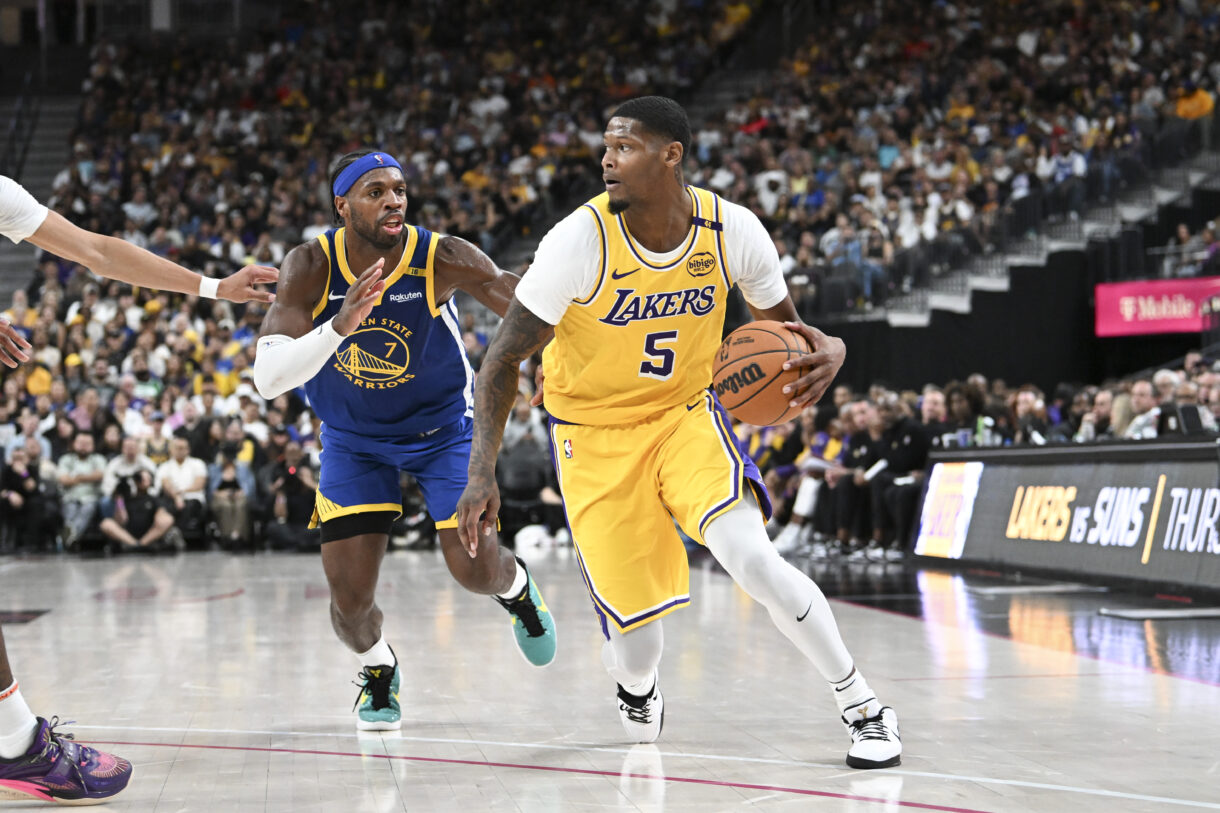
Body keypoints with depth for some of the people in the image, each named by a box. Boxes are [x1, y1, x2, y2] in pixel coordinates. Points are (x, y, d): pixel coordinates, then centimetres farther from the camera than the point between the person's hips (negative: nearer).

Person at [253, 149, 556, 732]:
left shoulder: (442, 259, -25)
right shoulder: (310, 269, -24)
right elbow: (267, 379, -33)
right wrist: (340, 325, -49)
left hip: (442, 429, 0)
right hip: (352, 438, 0)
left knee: (474, 568, -7)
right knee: (350, 599, -7)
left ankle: (516, 587, 33)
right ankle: (378, 668, 29)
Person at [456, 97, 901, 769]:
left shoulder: (732, 231, -14)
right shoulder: (581, 239, -22)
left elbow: (784, 331, 1)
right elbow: (505, 358, -16)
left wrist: (827, 351, -24)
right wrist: (482, 471, -28)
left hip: (685, 416, 1)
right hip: (596, 435, -1)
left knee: (751, 558, -26)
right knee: (635, 648, -4)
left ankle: (863, 710, -7)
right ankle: (635, 689, 37)